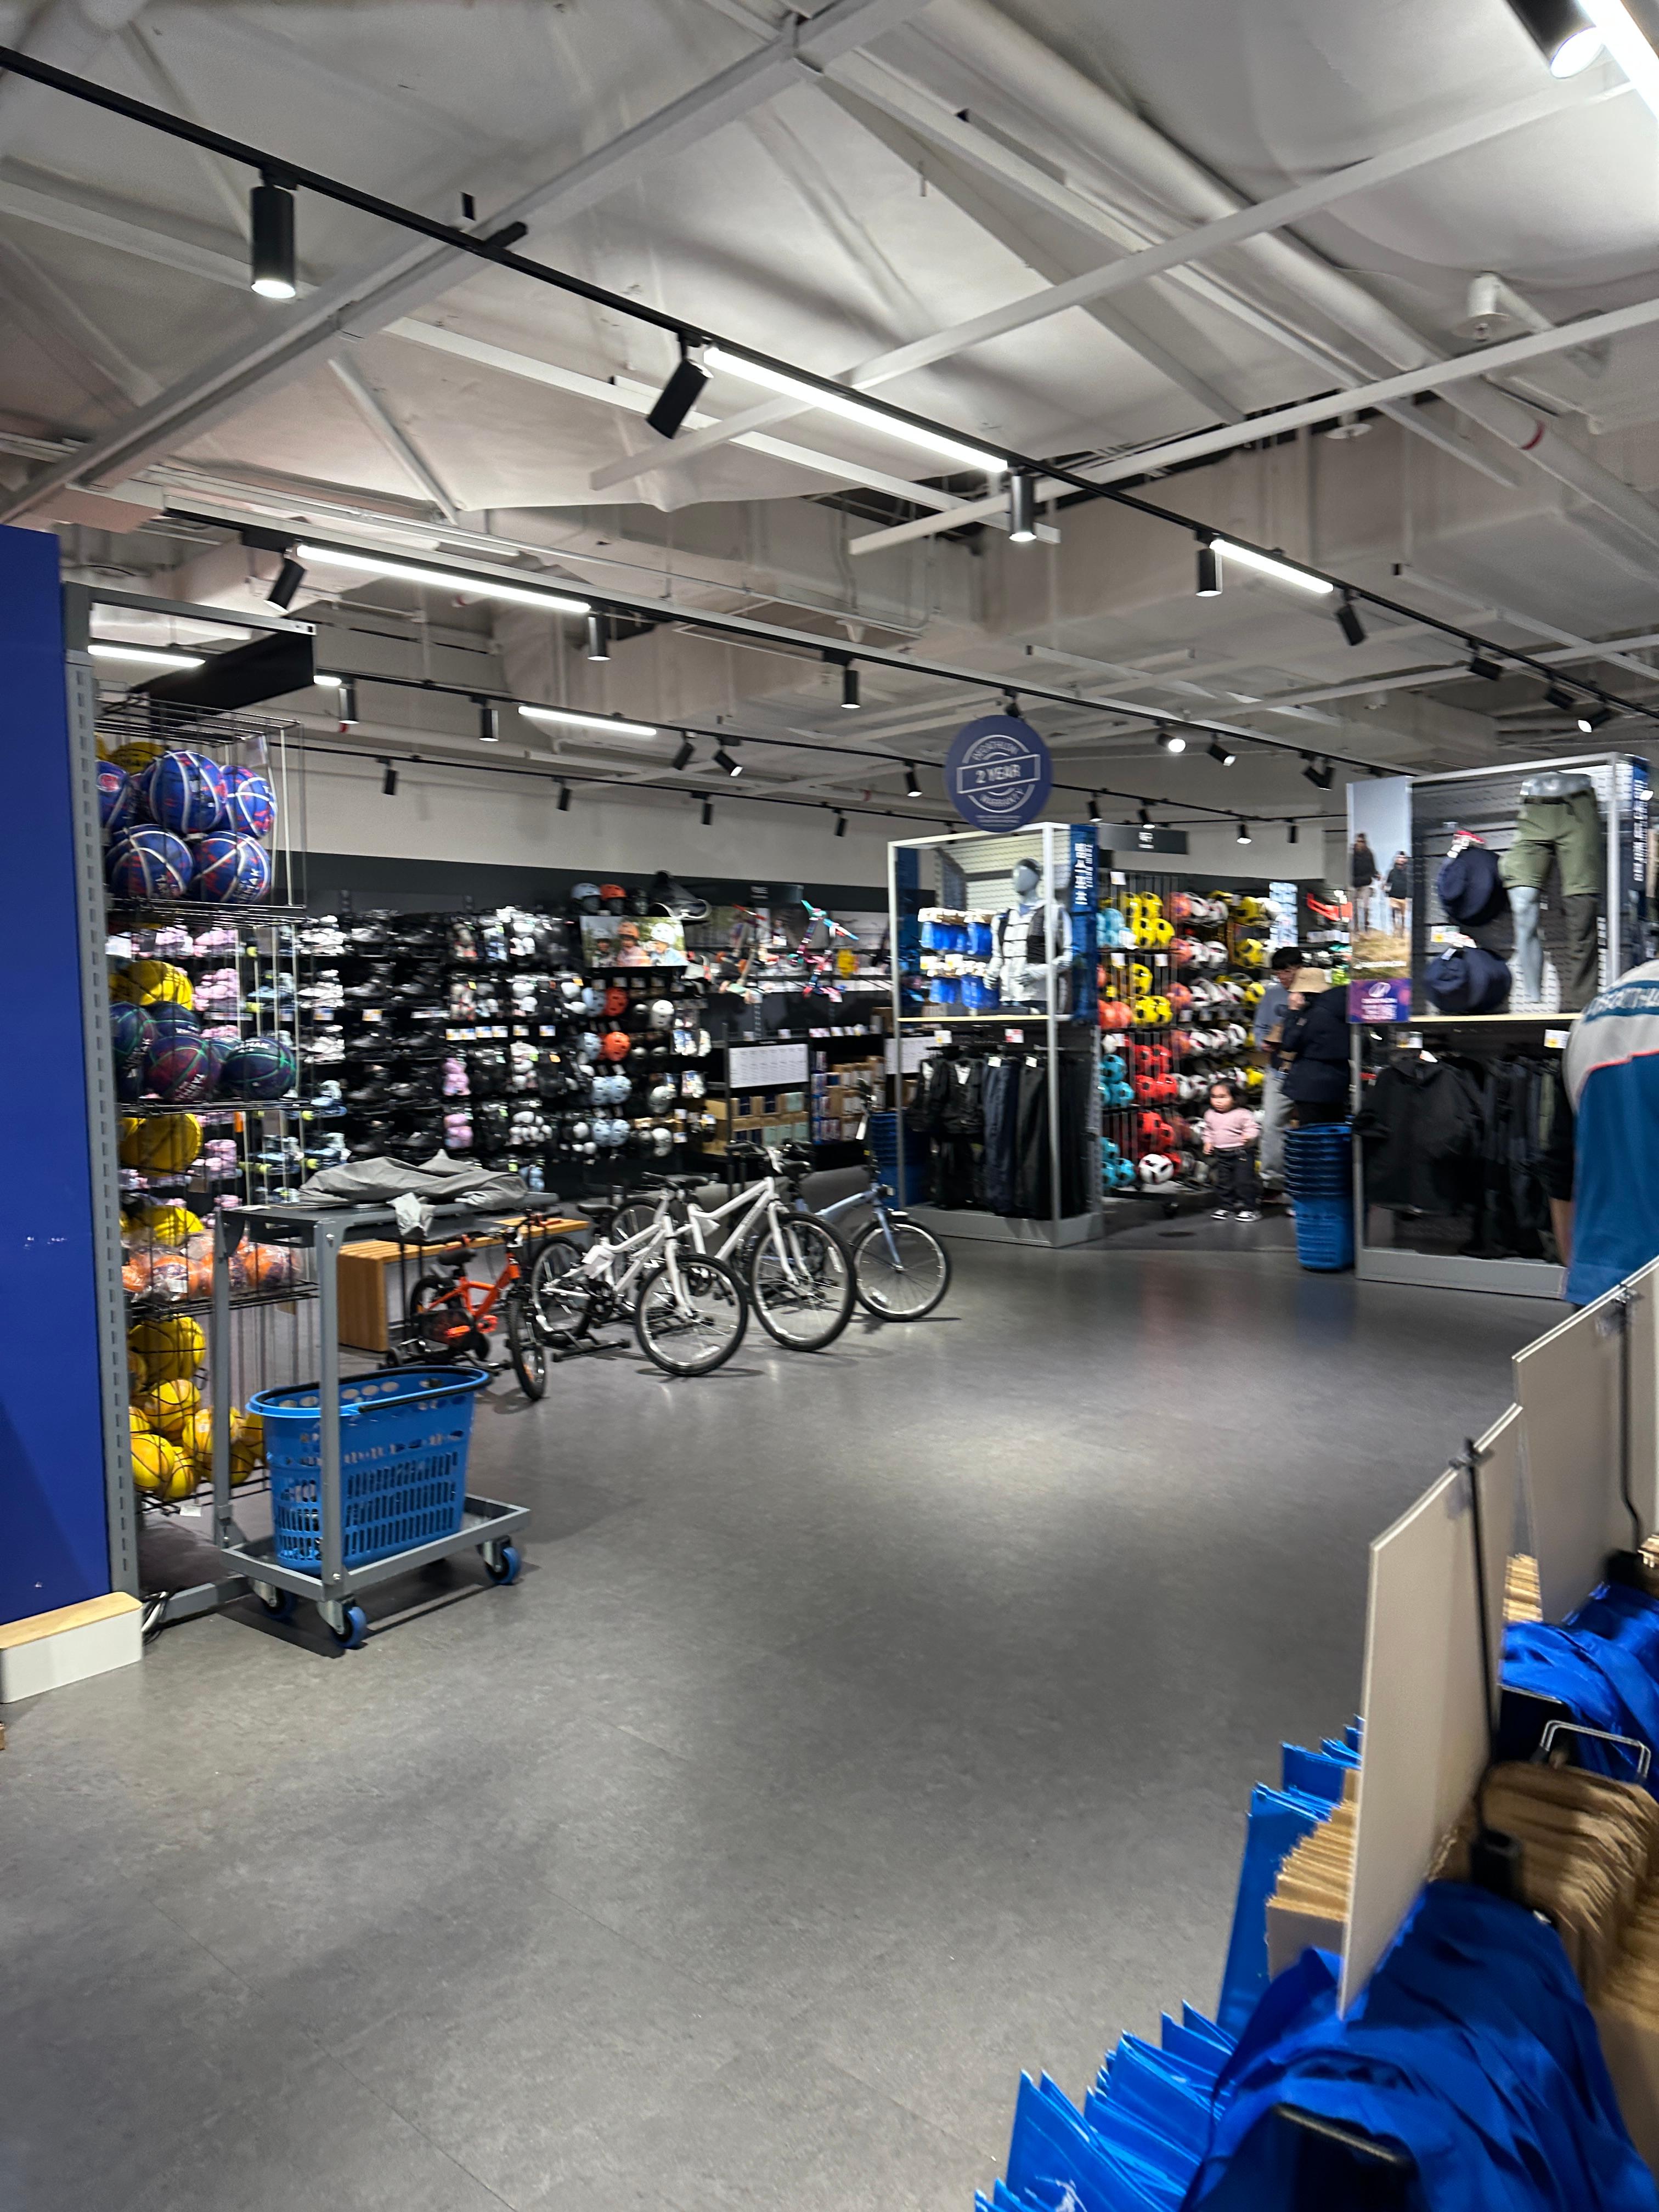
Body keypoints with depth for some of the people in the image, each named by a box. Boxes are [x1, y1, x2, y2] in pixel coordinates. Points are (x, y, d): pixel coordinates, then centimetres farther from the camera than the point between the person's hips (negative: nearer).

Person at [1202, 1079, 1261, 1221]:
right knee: (1223, 1182, 10)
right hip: (1221, 1154, 6)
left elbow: (1254, 1127, -12)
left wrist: (1249, 1136, -30)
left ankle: (1250, 1208, 3)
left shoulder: (1243, 1114, -12)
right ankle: (1227, 1207, 23)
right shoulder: (1210, 1115, 6)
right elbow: (1208, 1130, 21)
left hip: (1241, 1153, -6)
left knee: (1244, 1181, -6)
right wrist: (1208, 1143, 10)